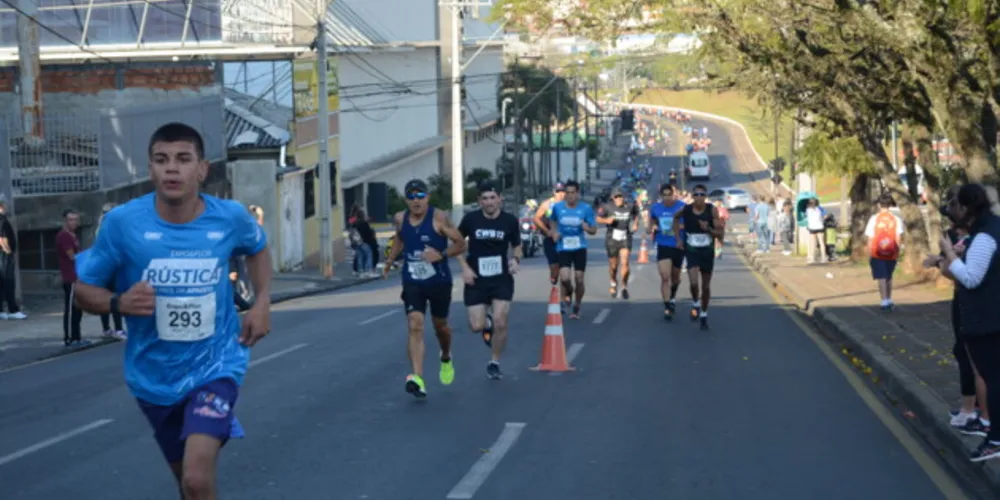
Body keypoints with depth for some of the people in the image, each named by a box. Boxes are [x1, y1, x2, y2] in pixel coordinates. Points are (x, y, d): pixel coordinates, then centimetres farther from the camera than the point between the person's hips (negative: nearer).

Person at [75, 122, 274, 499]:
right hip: (156, 375, 2)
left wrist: (263, 302, 0)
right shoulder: (123, 222, -16)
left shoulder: (230, 217, -11)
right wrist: (119, 303, -25)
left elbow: (257, 248, 14)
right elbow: (83, 290, -5)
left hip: (215, 365, -1)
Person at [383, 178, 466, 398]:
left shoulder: (439, 218, -15)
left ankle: (446, 358, 51)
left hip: (439, 282, -2)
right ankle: (418, 379, -25)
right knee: (414, 326, -16)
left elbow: (461, 244, -11)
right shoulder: (400, 219, -2)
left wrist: (441, 254, -26)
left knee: (440, 326, 17)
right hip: (412, 283, 2)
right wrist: (389, 262, 21)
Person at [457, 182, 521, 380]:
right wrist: (465, 267, -7)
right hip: (476, 279, 0)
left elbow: (517, 246, 9)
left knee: (500, 324, -9)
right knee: (476, 326, -4)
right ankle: (487, 323, 35)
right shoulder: (470, 219, -8)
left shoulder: (510, 221, -5)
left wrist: (515, 260, -12)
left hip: (501, 279, 0)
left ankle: (494, 363, 12)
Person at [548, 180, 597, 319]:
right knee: (565, 278, -16)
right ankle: (568, 296, 20)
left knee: (579, 279, 0)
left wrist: (587, 228, -22)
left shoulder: (586, 209, -3)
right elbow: (552, 220, 21)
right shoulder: (557, 207, 0)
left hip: (580, 248, 0)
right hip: (563, 248, 0)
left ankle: (577, 306, 25)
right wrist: (554, 232, 1)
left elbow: (594, 230, 1)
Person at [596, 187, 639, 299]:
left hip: (625, 239, 0)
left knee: (625, 263, -16)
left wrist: (635, 223, 7)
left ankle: (624, 286, 0)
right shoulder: (608, 208, -5)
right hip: (612, 239, 0)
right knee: (613, 266, 8)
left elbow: (636, 213, 22)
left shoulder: (630, 207, 0)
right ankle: (614, 283, 38)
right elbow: (598, 219, 2)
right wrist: (607, 220, -17)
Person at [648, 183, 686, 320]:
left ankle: (672, 297, 45)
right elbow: (650, 225, 16)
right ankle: (667, 307, -9)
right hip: (663, 246, 0)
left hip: (678, 246, 0)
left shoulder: (682, 207, -9)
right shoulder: (655, 208, 0)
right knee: (665, 277, -13)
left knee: (675, 277, 17)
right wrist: (651, 228, -5)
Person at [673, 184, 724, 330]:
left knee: (706, 286, 11)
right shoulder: (685, 210, -10)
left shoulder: (712, 210, -12)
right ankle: (695, 304, 13)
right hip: (691, 251, -1)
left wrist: (708, 229, -27)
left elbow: (721, 232, -8)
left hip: (707, 252, 1)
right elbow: (676, 219, 14)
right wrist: (678, 238, 6)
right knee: (694, 283, -18)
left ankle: (704, 315, 30)